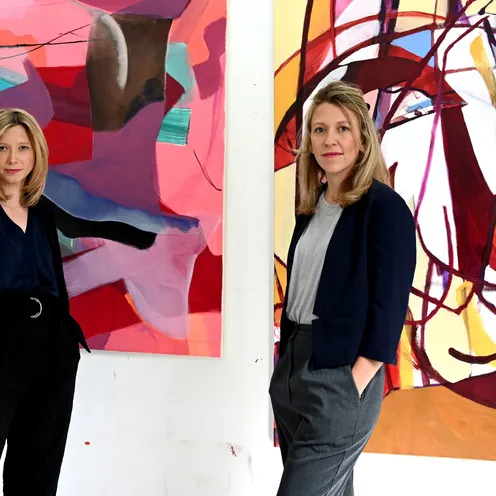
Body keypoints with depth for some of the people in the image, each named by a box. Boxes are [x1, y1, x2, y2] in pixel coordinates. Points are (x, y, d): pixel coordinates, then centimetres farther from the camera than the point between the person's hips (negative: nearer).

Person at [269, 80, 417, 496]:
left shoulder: (385, 208, -12)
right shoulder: (312, 205, 10)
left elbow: (389, 308, -15)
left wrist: (354, 386, -18)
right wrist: (285, 360, 13)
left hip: (341, 376, -7)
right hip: (292, 365, 7)